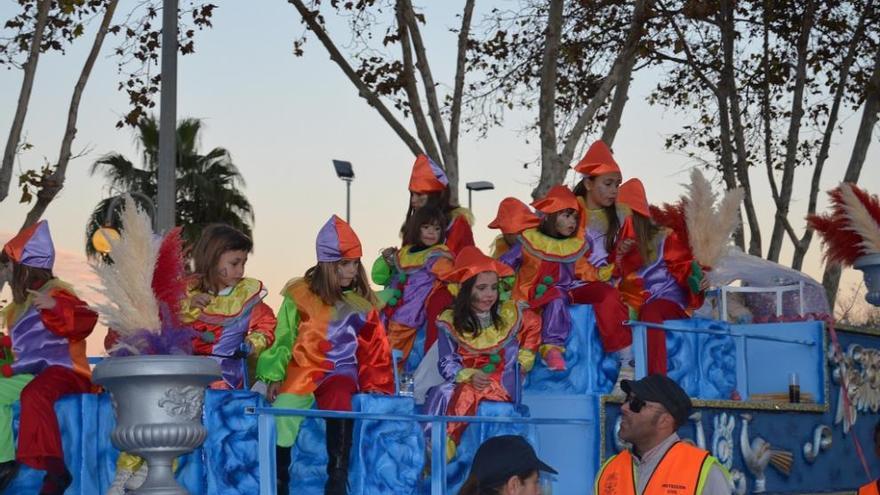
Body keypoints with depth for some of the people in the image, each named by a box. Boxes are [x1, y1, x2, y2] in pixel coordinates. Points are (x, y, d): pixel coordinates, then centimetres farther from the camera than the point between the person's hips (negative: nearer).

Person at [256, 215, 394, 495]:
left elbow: (374, 346, 15)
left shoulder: (362, 301, 9)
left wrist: (376, 383, 7)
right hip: (303, 371, 0)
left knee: (339, 400, -35)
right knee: (283, 413, -29)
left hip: (342, 370, 1)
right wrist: (274, 376, 0)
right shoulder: (300, 295, 2)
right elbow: (283, 338, 7)